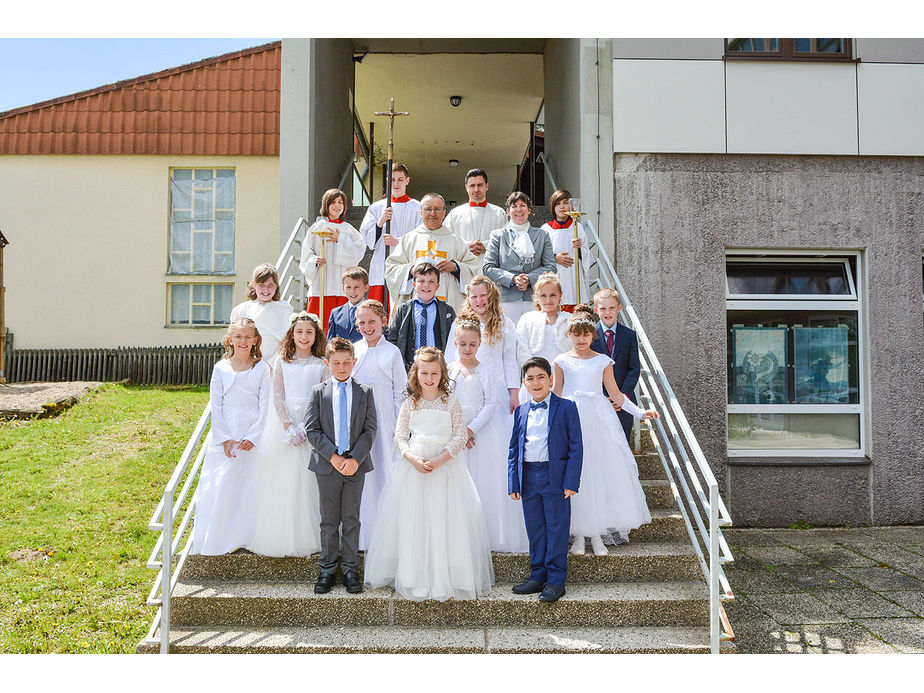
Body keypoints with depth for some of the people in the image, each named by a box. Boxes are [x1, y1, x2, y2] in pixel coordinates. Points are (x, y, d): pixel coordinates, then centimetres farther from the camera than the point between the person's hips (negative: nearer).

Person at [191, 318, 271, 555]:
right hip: (224, 437, 1)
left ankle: (245, 537, 15)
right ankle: (217, 539, 14)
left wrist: (252, 437, -10)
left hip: (253, 437, -1)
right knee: (219, 486, 1)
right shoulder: (221, 368, 3)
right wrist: (224, 439, -6)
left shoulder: (262, 369, -1)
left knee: (251, 487, 1)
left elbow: (265, 407, -3)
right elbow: (215, 407, 2)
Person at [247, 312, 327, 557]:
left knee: (308, 480, -2)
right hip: (284, 421, 1)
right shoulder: (282, 363, 6)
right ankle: (279, 537, 12)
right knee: (281, 478, 1)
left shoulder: (321, 365, 4)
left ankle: (307, 538, 8)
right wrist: (288, 427, -12)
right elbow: (277, 398, 0)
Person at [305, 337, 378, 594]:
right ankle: (327, 570, 19)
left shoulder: (365, 392, 4)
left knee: (351, 519, 7)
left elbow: (370, 430, -1)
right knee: (329, 520, 8)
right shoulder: (318, 392, 3)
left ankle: (351, 570, 17)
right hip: (326, 464, 0)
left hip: (356, 464, 0)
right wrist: (333, 457, -13)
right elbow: (311, 429, -3)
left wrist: (355, 458, -12)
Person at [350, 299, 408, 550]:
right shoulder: (352, 350, 8)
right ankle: (361, 534, 16)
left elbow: (400, 390, 2)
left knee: (385, 467, -3)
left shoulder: (392, 351, 0)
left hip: (383, 417, -3)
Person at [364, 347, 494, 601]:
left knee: (446, 521, -2)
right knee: (413, 522, 2)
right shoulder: (409, 404, 5)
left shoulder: (451, 401, 0)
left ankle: (447, 578, 10)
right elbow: (400, 436, 4)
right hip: (413, 466, 2)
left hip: (445, 465, -1)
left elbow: (461, 435, -3)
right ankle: (415, 578, 13)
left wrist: (440, 459, -14)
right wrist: (412, 457, -13)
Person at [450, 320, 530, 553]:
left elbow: (490, 403, -3)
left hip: (482, 429, -1)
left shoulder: (487, 371, 2)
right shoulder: (448, 371, 5)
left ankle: (489, 533, 6)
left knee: (486, 480, -3)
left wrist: (472, 428, -13)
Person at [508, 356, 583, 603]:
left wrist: (571, 481, -10)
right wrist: (513, 483, 6)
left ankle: (556, 580, 12)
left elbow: (576, 447, -4)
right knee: (534, 530, 12)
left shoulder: (566, 408, -1)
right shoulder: (521, 412, 11)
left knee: (556, 529, 2)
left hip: (555, 477, -4)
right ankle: (538, 575, 24)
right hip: (528, 478, 4)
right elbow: (514, 449, 13)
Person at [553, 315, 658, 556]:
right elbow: (556, 396, 11)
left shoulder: (603, 361, 10)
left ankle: (596, 535, 6)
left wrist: (639, 412, 6)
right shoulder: (562, 361, 8)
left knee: (602, 472, -4)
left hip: (598, 418, 1)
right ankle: (578, 534, 8)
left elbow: (616, 394, 13)